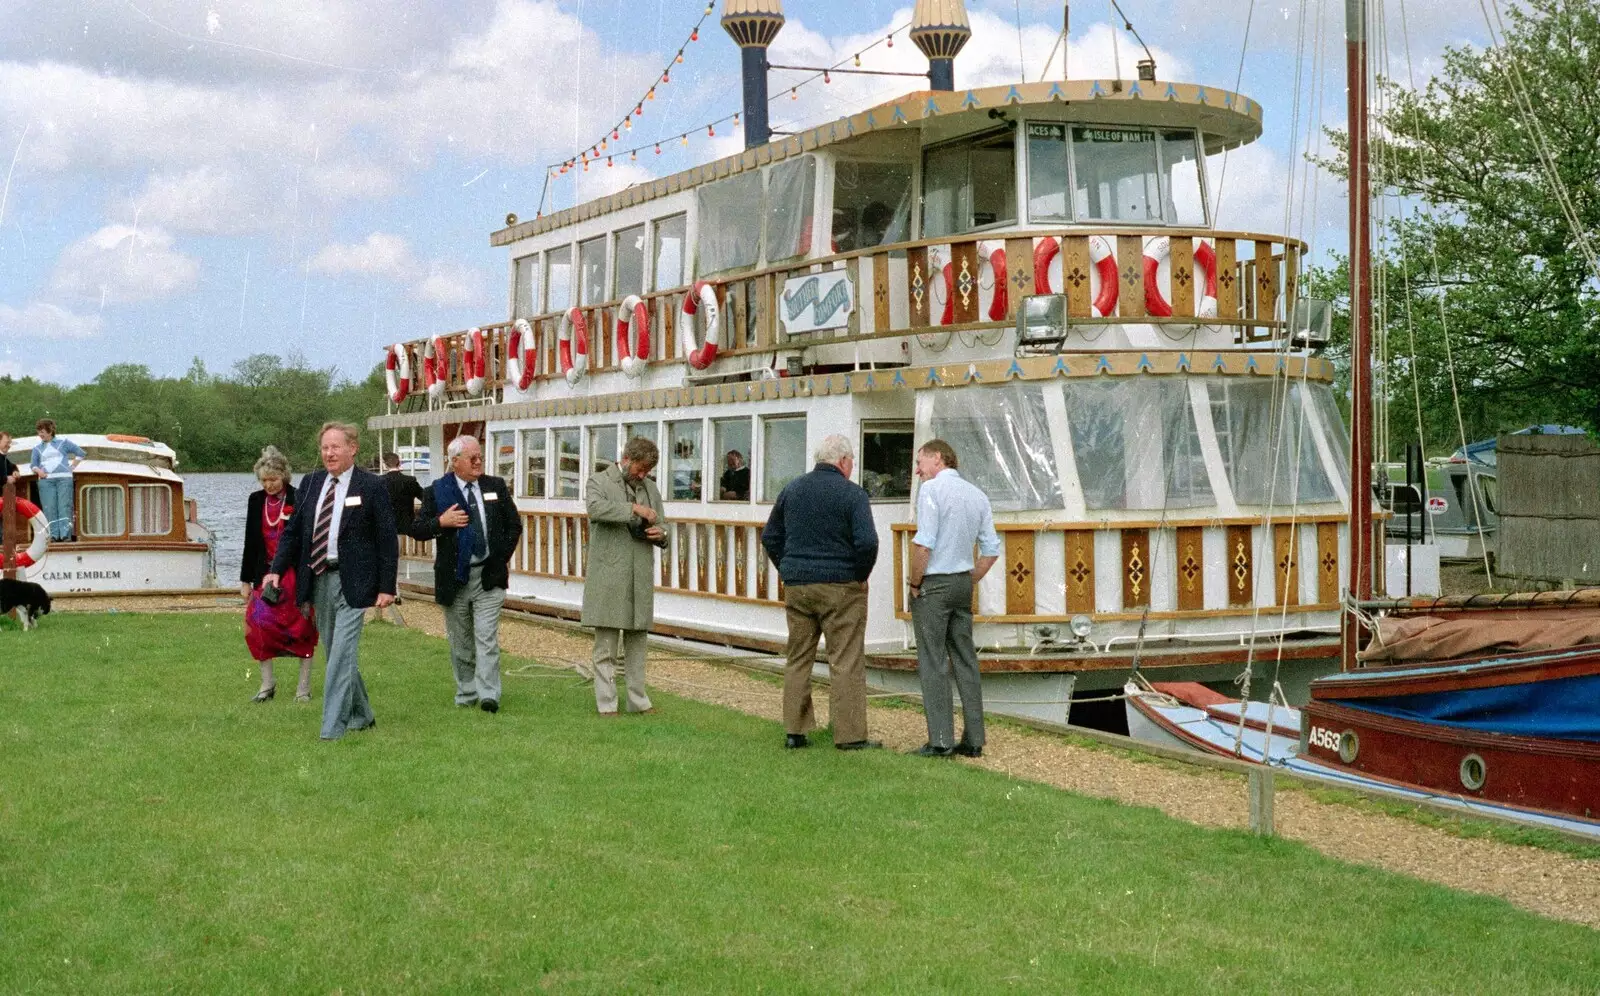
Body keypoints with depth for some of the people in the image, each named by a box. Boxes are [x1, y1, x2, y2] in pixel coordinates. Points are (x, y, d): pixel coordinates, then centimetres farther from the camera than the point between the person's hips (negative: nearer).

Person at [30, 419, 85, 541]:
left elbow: (81, 453, 13)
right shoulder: (37, 448, 20)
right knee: (49, 508, -7)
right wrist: (38, 471, -8)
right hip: (46, 480, 3)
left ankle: (66, 535, -16)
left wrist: (72, 467, 4)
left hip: (63, 478, -3)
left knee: (64, 506, -11)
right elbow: (33, 464, 14)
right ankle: (53, 535, -9)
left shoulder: (63, 443, 12)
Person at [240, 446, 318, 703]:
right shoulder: (256, 501, 6)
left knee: (302, 628, 0)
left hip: (295, 574, -4)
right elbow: (250, 542, 11)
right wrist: (245, 580, 10)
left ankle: (304, 687, 10)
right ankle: (267, 683, 6)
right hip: (266, 573, 4)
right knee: (256, 624, -7)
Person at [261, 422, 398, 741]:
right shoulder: (310, 484, 9)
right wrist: (277, 570, -4)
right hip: (318, 580, 6)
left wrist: (387, 586, -10)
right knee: (337, 653, 14)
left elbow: (387, 539, -5)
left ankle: (332, 727, -7)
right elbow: (292, 531, 10)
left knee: (342, 653, -10)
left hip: (352, 582, -6)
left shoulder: (372, 486, -5)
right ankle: (361, 716, 29)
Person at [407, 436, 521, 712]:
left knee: (487, 639, -9)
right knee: (460, 643, 10)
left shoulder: (496, 487, 7)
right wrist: (441, 522, -18)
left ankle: (488, 696, -11)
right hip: (454, 577, 0)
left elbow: (514, 525, 14)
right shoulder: (436, 492, 1)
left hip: (489, 575, 0)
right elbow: (416, 529, -1)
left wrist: (503, 557, 4)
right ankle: (466, 694, 21)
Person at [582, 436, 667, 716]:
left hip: (640, 577, 5)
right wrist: (634, 508, -25)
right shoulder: (600, 481, -1)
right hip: (608, 576, -5)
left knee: (637, 642, 11)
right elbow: (596, 509, -22)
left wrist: (660, 534, -3)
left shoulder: (650, 487, 15)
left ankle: (639, 700, 17)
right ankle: (606, 704, 3)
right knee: (606, 647, -1)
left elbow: (661, 524, 20)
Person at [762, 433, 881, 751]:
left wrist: (788, 570, 16)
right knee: (846, 662, -1)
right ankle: (850, 734, 0)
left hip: (796, 586, 5)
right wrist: (861, 576, -3)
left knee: (798, 659, 11)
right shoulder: (852, 493, -8)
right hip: (840, 586, -5)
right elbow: (866, 542, -18)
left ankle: (794, 731, 12)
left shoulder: (792, 489, 9)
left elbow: (770, 536, 13)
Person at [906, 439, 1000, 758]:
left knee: (933, 663, -4)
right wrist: (969, 582, 14)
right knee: (965, 660, 9)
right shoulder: (977, 495, 12)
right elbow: (991, 550, 10)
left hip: (932, 584, -7)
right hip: (963, 583, 7)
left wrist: (915, 582, -8)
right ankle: (973, 740, 9)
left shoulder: (932, 489, -10)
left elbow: (923, 543, -19)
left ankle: (940, 740, -5)